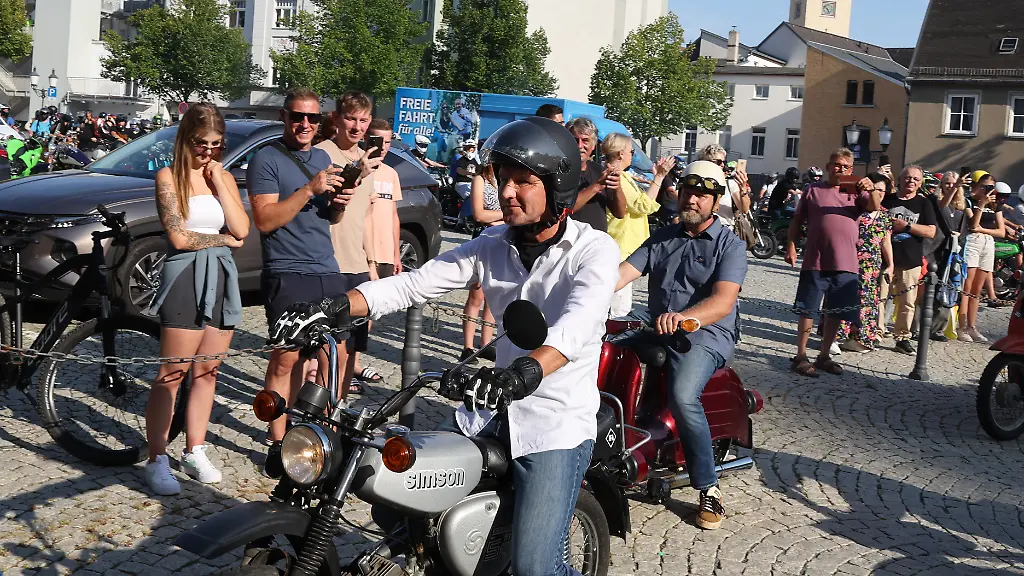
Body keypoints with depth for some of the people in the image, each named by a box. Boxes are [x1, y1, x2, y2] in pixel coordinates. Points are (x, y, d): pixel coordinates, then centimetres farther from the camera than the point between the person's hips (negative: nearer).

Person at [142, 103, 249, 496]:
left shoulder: (224, 177, 12)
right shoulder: (169, 177, -2)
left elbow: (242, 229, -1)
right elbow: (179, 236, -12)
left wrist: (218, 182, -3)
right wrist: (223, 239, -1)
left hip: (222, 278, 5)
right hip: (185, 276, -5)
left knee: (207, 371, 9)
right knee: (172, 374, -5)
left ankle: (195, 452, 19)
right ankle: (157, 461, 0)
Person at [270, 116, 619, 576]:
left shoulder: (594, 250, -11)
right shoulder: (494, 245, 7)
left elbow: (579, 322, -29)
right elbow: (416, 282, -1)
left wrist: (527, 371, -49)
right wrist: (335, 308, -15)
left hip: (559, 423, -6)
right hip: (496, 408, 6)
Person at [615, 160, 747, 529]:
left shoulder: (730, 245, 0)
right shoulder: (663, 238, 16)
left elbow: (723, 301, -18)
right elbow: (623, 272, 2)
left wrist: (683, 317, -39)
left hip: (706, 333, -6)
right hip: (653, 321, 6)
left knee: (683, 397, -33)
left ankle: (708, 489, -17)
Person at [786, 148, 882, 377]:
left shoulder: (856, 192, 9)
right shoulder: (814, 190, 6)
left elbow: (874, 207, -9)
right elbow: (797, 220, 7)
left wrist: (871, 189, -28)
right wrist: (791, 246, -1)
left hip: (846, 265, 3)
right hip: (815, 262, -2)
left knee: (836, 312, 10)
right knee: (808, 310, 1)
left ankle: (824, 356, 23)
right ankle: (801, 356, 8)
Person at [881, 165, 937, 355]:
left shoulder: (924, 204, 7)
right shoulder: (887, 200, 10)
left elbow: (931, 232, -2)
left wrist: (906, 226, -10)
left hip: (911, 261, 0)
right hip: (885, 258, 0)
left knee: (907, 302, 3)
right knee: (879, 298, -3)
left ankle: (902, 337, 12)